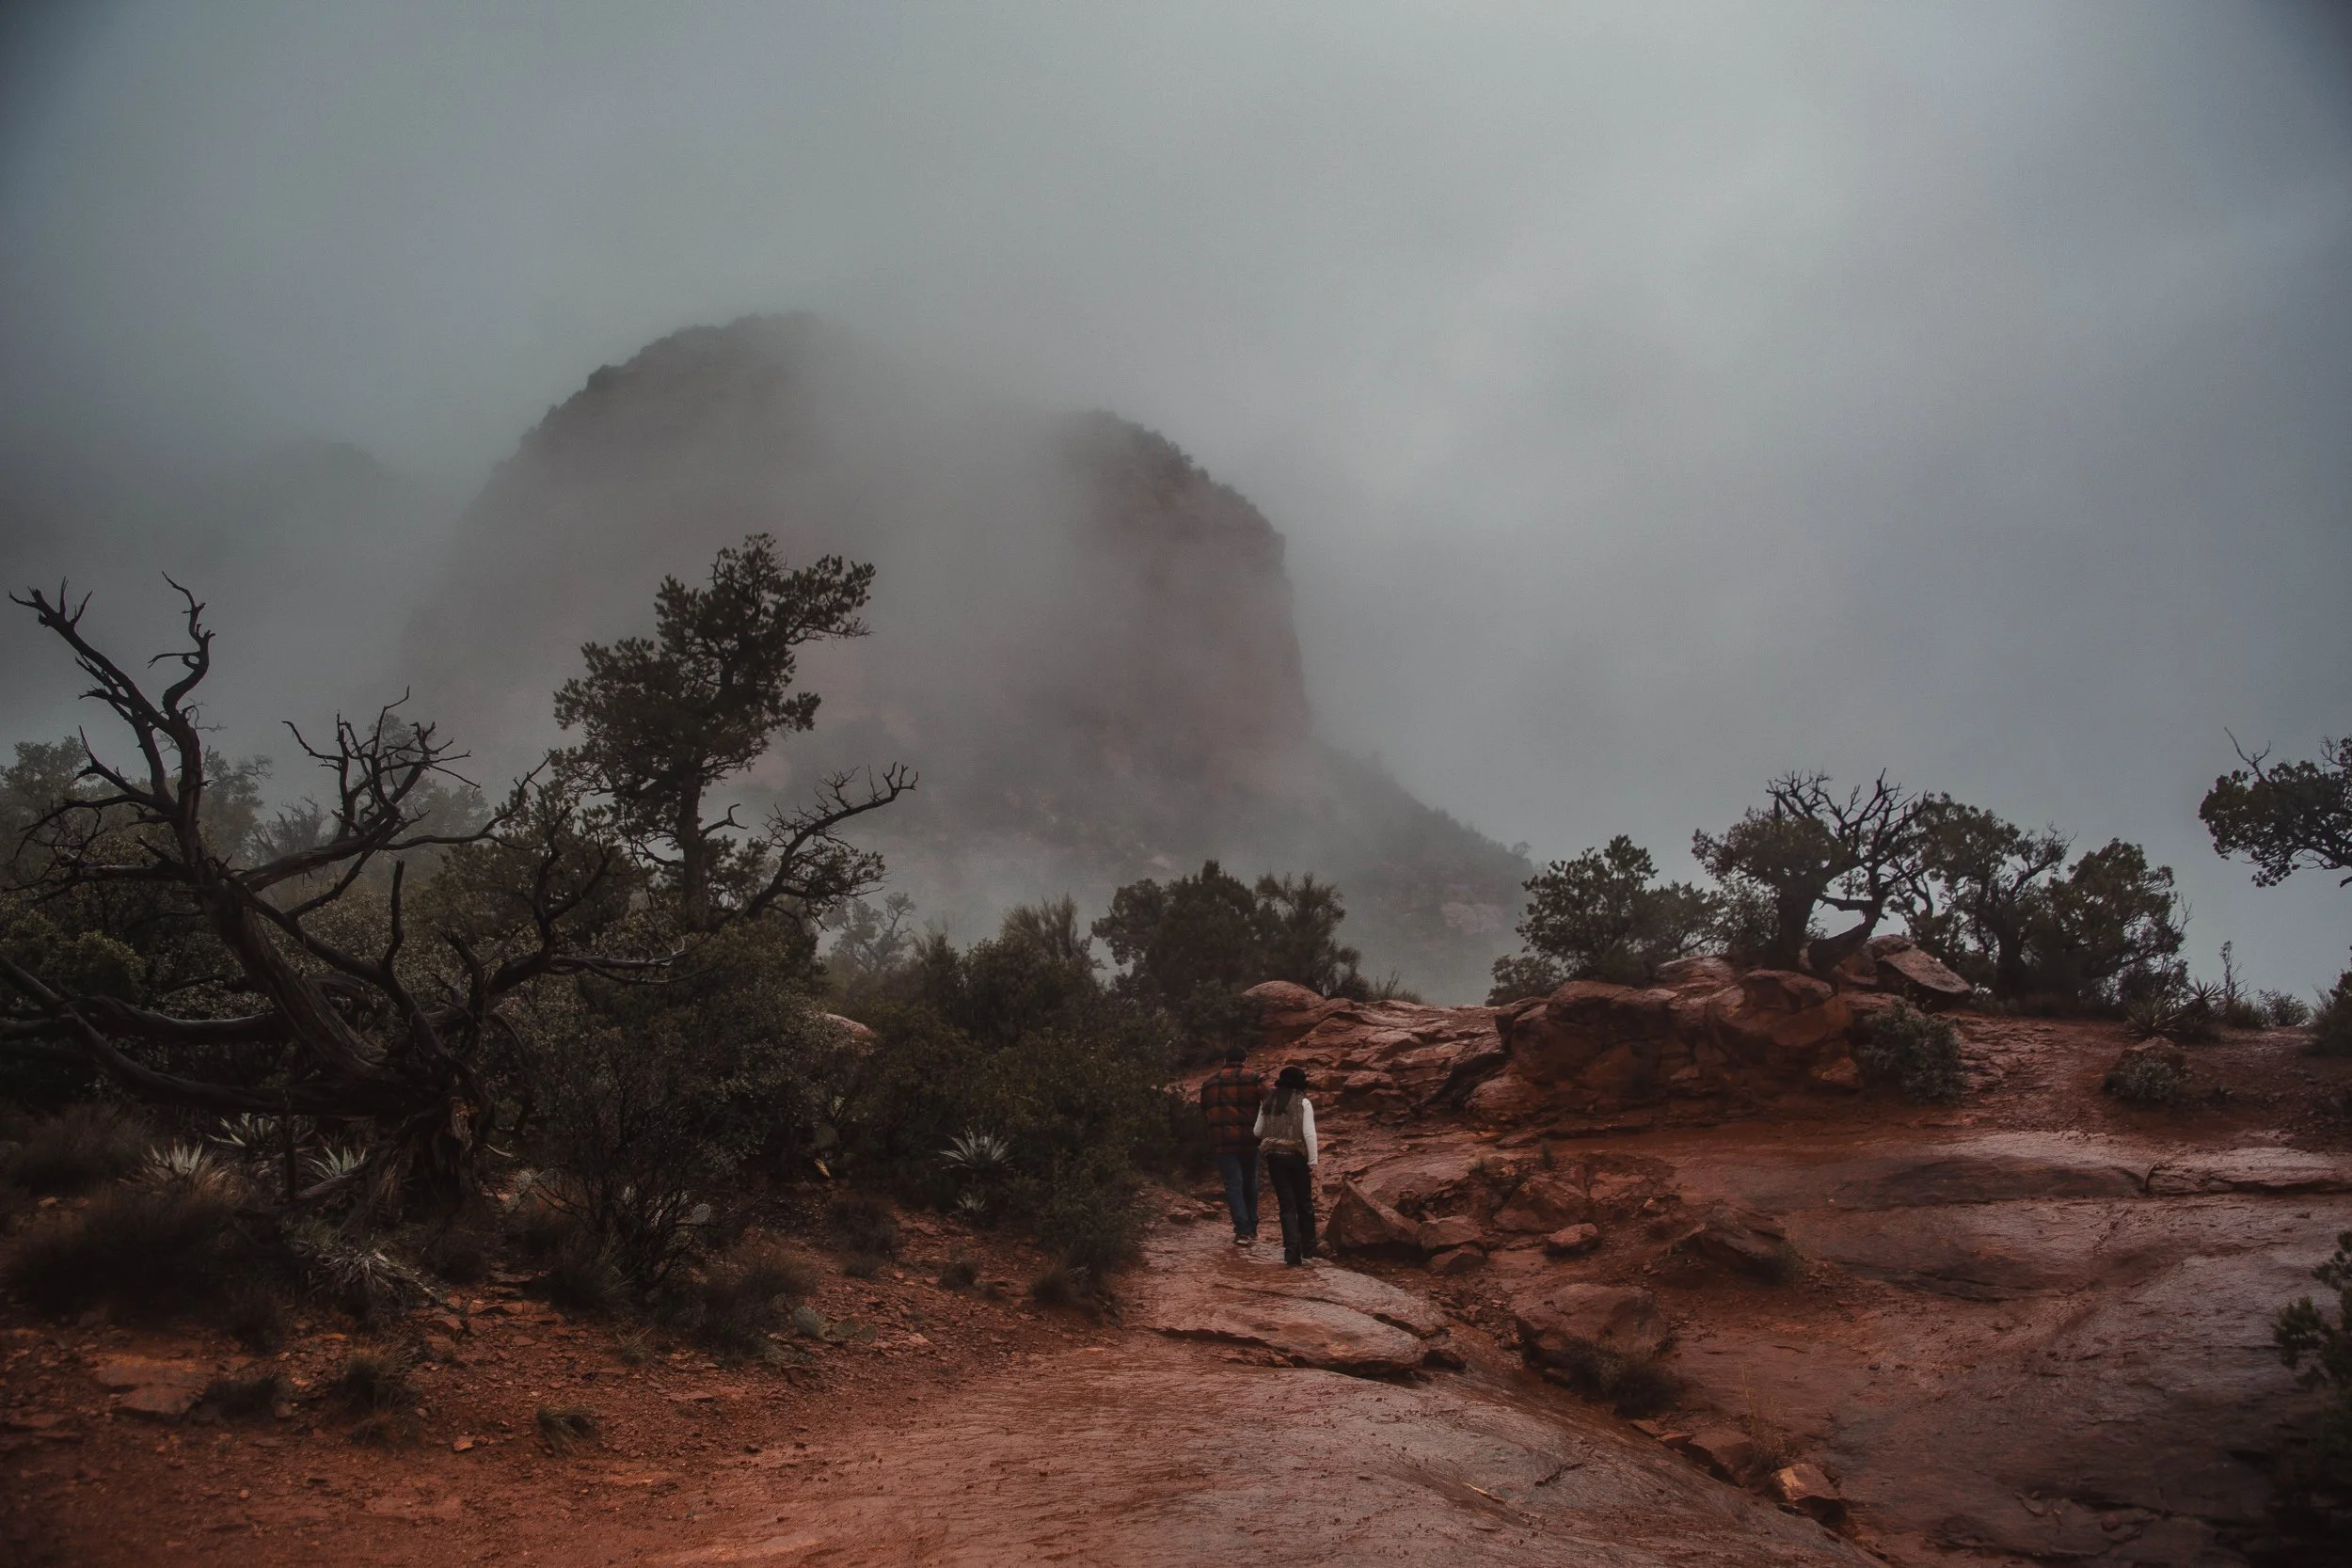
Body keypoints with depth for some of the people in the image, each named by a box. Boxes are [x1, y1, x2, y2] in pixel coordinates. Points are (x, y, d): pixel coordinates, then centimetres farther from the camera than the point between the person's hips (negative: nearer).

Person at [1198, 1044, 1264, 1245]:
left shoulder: (1209, 1082, 9)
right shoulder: (1255, 1079, -1)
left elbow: (1204, 1110, 15)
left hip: (1221, 1140, 1)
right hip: (1249, 1139, 0)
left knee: (1233, 1184, 1)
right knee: (1250, 1183, 16)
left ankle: (1242, 1231, -9)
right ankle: (1252, 1227, 24)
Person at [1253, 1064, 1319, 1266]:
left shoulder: (1268, 1102, 7)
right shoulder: (1303, 1102, -5)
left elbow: (1257, 1132, 11)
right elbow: (1309, 1133, -11)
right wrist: (1313, 1161, -8)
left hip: (1274, 1157, 2)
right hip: (1298, 1157, -2)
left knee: (1287, 1206, 4)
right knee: (1305, 1204, 14)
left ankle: (1292, 1252, -7)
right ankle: (1308, 1249, 22)